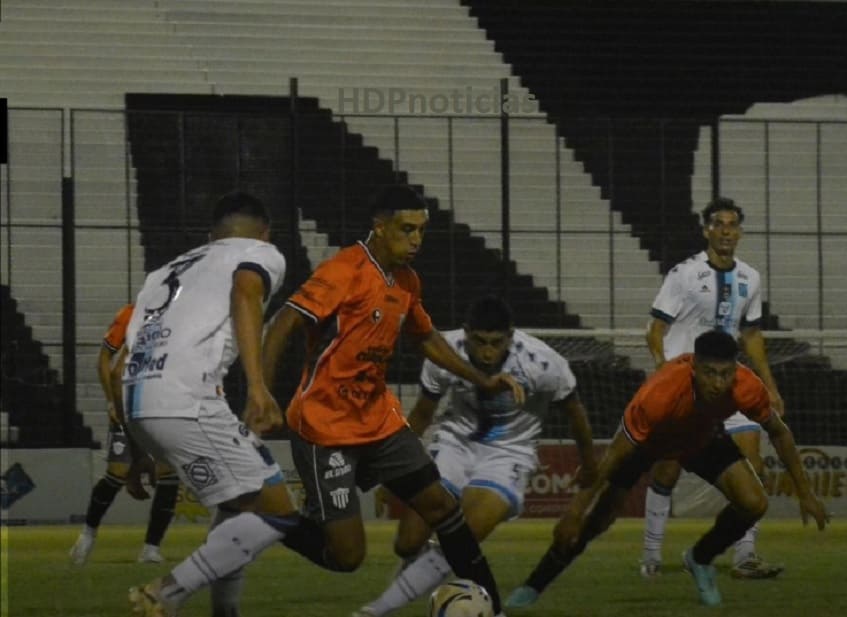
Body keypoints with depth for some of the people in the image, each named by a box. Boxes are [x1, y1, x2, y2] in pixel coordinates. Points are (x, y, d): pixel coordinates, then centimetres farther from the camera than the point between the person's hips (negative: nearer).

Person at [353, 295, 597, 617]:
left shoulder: (541, 362, -25)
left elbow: (573, 411, -4)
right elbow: (422, 413, 1)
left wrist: (589, 464, 11)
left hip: (508, 452, -2)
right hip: (456, 442, 2)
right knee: (408, 544, -9)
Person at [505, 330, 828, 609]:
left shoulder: (747, 389, -35)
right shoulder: (659, 395, -45)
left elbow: (778, 433, -13)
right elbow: (615, 455, -32)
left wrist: (804, 492, -9)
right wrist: (578, 509, -27)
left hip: (703, 436, 3)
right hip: (646, 438, -3)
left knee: (753, 503, -15)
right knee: (593, 521, -4)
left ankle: (700, 560, 14)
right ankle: (532, 587, 17)